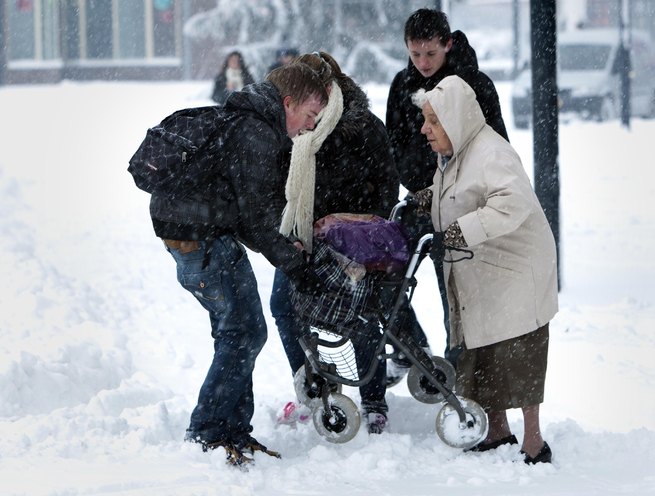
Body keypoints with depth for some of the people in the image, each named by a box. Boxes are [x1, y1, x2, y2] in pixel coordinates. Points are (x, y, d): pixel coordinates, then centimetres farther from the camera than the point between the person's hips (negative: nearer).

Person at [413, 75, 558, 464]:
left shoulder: (491, 154, -22)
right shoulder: (452, 153, 10)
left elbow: (514, 202, -37)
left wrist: (464, 230, -39)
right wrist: (431, 199, 10)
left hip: (514, 270, -10)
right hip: (475, 275, 10)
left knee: (515, 356, -5)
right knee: (480, 357, 14)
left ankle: (534, 445, 3)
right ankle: (497, 434, 26)